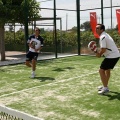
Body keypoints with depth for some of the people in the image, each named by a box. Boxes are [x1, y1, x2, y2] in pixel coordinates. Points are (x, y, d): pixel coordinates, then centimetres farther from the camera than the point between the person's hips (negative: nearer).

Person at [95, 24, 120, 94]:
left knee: (101, 71, -5)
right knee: (107, 70, 23)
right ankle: (105, 86, 35)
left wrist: (99, 54, -5)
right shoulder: (105, 35, 15)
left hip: (111, 56, -10)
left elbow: (103, 49, -22)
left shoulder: (102, 37, -16)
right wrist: (99, 52, 6)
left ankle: (105, 89, -4)